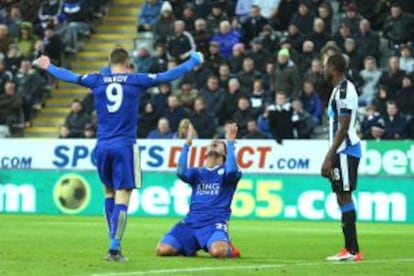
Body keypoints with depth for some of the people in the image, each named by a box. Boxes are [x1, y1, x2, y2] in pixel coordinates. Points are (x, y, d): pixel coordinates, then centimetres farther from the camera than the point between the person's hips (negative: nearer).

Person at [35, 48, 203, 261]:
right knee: (122, 196, -4)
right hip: (125, 146, -3)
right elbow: (168, 76, 1)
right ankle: (114, 247, -11)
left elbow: (69, 76, 18)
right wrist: (193, 61, 15)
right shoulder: (136, 81, -2)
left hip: (103, 146, 3)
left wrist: (47, 67, 37)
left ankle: (114, 241, 21)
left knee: (109, 191, 20)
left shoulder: (97, 81, 5)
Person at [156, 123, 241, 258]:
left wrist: (230, 142, -8)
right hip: (191, 222, 4)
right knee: (162, 250, -18)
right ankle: (191, 248, 13)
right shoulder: (197, 173, 18)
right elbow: (181, 172, -4)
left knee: (217, 251, -37)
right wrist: (187, 143, -4)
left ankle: (228, 248, 2)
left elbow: (231, 170, -16)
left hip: (215, 223, -4)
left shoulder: (225, 172, 10)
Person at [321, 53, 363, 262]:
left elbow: (343, 128, -19)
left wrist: (329, 158, -20)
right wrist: (330, 158, 22)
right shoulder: (340, 89, 18)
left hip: (345, 150, -10)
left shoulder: (344, 90, -14)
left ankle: (352, 250, -11)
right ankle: (350, 249, 10)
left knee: (344, 196, -10)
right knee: (342, 197, 9)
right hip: (342, 151, 10)